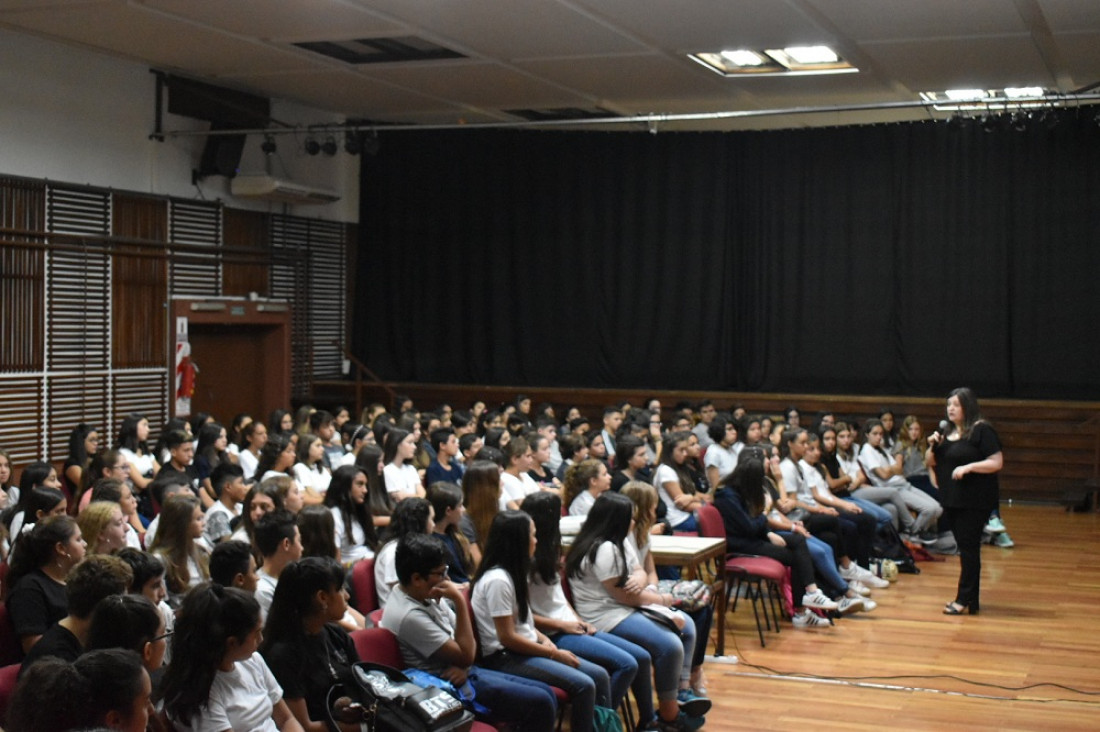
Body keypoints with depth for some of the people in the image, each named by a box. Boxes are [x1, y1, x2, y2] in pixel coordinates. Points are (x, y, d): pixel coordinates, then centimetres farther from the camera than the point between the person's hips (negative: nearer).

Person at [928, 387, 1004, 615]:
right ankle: (969, 597, 18)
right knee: (964, 546, 12)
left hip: (975, 500, -8)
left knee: (969, 546, -8)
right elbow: (931, 463, 18)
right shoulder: (947, 432, 13)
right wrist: (933, 446, -2)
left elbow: (997, 463, -14)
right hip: (952, 498, 8)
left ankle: (965, 599, -6)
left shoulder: (982, 430, -9)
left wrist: (969, 467, -23)